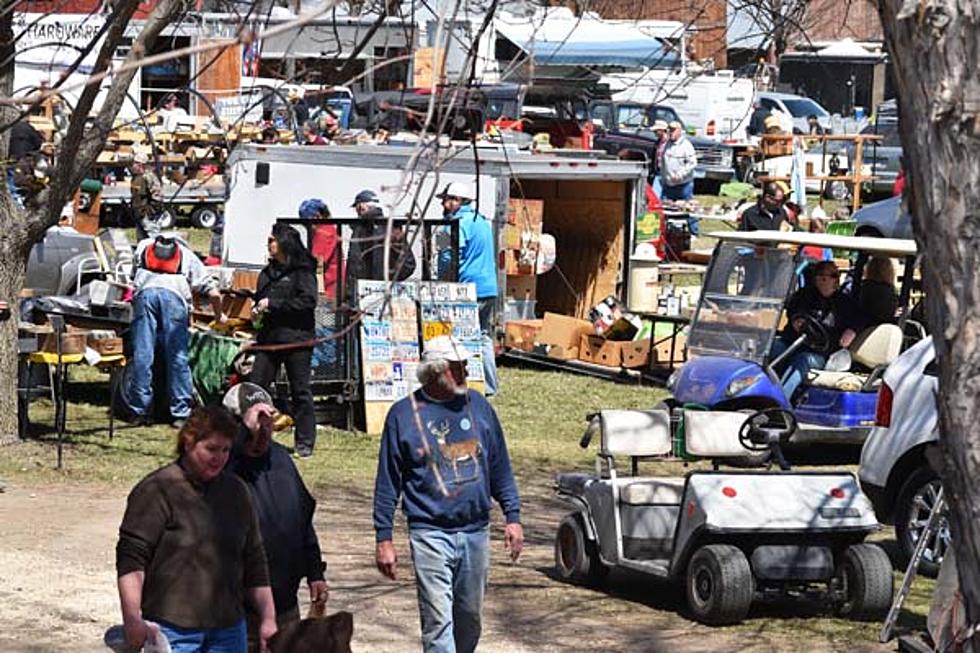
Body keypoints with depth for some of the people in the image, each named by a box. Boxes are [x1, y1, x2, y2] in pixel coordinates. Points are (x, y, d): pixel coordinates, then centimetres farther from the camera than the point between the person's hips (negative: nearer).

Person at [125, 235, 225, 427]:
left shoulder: (144, 246, 35)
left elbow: (134, 277, 38)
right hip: (174, 295, -1)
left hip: (145, 292, 1)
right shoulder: (189, 256, 30)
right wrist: (219, 316, 41)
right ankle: (180, 413, -1)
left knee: (142, 355, 0)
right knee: (178, 357, 1)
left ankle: (141, 411, -2)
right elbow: (213, 293, 24)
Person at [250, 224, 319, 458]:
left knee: (300, 391, 0)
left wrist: (273, 304, -15)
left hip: (296, 339, -6)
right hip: (269, 337, 6)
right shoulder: (267, 273, 17)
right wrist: (257, 310, 6)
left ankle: (305, 443, 6)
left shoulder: (302, 271, -4)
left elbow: (308, 301, -16)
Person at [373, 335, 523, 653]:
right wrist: (383, 538, -1)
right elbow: (387, 483, 1)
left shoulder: (478, 406, 7)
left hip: (476, 531, 4)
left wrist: (512, 516, 9)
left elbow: (499, 467, 14)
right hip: (431, 534, -4)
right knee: (438, 623, -10)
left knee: (470, 619, 13)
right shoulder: (404, 414, -3)